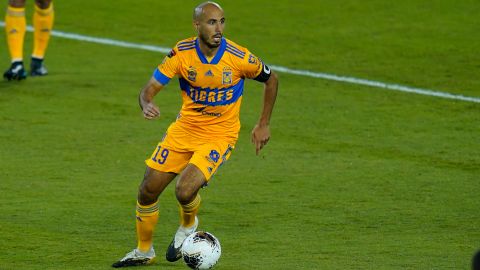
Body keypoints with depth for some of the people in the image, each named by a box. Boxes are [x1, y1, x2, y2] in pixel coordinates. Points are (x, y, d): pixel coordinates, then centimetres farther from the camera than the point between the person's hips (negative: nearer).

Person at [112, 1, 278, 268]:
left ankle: (188, 226, 13)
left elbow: (270, 79, 1)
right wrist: (146, 105, -36)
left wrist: (263, 124, 2)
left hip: (219, 135, -3)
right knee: (148, 191, 2)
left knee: (185, 191, -24)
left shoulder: (238, 57, -18)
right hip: (184, 128, 3)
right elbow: (149, 89, -12)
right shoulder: (181, 53, -13)